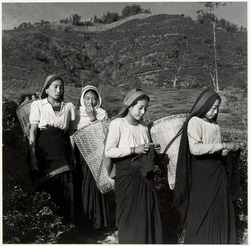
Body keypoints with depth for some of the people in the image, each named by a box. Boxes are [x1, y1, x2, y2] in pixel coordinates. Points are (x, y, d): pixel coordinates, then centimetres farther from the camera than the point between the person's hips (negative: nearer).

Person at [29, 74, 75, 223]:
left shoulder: (69, 107, 10)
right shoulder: (38, 105, 3)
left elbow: (71, 133, 11)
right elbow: (32, 132, -1)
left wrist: (73, 156, 6)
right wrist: (33, 156, -9)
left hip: (62, 154, 2)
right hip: (43, 153, -1)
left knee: (64, 192, -2)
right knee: (45, 190, 1)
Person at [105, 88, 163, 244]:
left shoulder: (143, 126, 9)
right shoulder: (117, 123, -10)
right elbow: (109, 151, -17)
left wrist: (153, 150, 1)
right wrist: (134, 150, -21)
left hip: (145, 174, 6)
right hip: (127, 175, -6)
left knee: (150, 212, 10)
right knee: (130, 215, 3)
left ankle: (151, 241, 27)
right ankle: (129, 241, 23)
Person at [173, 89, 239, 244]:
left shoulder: (214, 125, 10)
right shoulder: (194, 122, -11)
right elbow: (195, 148, -24)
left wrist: (228, 149, -2)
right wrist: (223, 145, -19)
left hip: (217, 171, 7)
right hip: (202, 173, -7)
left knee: (220, 211, 11)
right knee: (201, 212, 3)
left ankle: (219, 241, 25)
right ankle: (197, 240, 20)